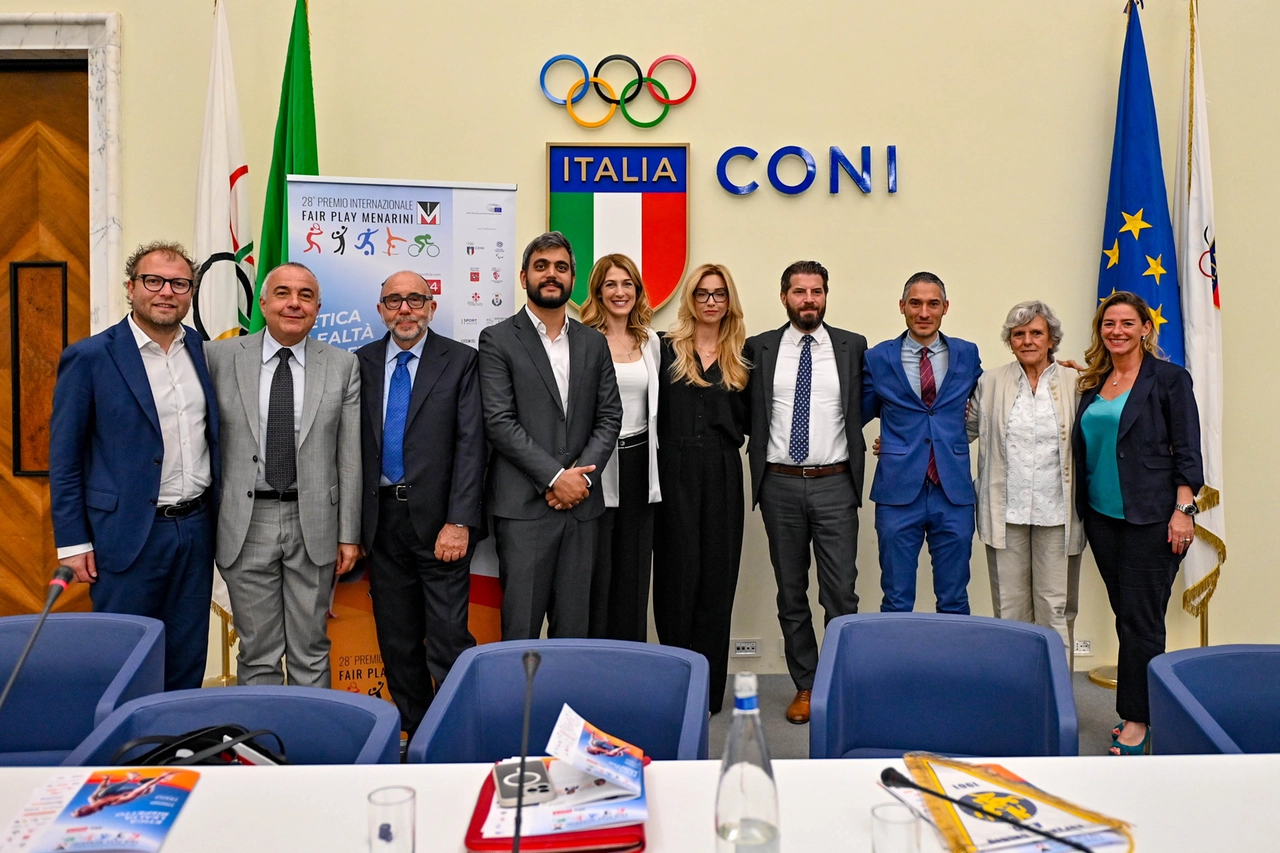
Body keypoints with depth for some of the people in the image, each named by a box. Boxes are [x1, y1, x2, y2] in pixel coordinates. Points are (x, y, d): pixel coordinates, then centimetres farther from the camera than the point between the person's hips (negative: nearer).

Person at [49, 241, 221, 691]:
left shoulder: (203, 350, 6)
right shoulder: (89, 357, -7)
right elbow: (64, 457, -4)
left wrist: (217, 517, 10)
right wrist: (73, 542, -6)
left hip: (197, 528, 4)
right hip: (128, 533, -4)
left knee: (188, 662, 13)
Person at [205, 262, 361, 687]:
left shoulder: (343, 365, 2)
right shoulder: (221, 356, 2)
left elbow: (350, 456, 1)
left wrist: (349, 534, 0)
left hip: (314, 523, 0)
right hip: (247, 523, 0)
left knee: (311, 651, 11)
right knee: (257, 653, 11)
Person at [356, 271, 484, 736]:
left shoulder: (461, 360, -1)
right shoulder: (362, 362, 9)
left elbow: (470, 445, -7)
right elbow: (354, 443, 8)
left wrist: (459, 522, -15)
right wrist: (354, 522, 2)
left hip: (438, 518, -4)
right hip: (382, 518, 4)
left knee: (448, 636, -4)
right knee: (396, 640, 12)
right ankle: (413, 737, 26)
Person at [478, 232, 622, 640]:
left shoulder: (594, 343, 13)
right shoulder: (498, 340, 0)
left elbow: (609, 417, 9)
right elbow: (499, 422, -8)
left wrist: (582, 476, -6)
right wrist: (555, 477, -13)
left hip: (581, 503, 4)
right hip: (523, 505, -4)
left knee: (574, 627, 9)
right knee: (521, 627, 1)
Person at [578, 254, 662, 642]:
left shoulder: (651, 341, 10)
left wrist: (655, 465, 13)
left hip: (638, 462, 5)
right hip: (596, 463, -5)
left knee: (634, 567, 11)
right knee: (596, 570, 2)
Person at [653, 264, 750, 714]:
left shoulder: (741, 356, 11)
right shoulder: (666, 349, 3)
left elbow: (748, 420, 11)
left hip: (722, 474, 3)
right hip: (674, 471, -2)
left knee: (717, 575, 5)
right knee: (677, 572, 0)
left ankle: (710, 685, 16)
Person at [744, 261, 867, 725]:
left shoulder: (852, 347, 5)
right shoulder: (759, 348, 5)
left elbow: (863, 409, 9)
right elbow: (749, 415, 8)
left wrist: (854, 467, 1)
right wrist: (761, 466, 1)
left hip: (834, 483, -1)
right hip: (779, 483, 1)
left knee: (841, 593, -2)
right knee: (790, 593, 10)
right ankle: (805, 686, 22)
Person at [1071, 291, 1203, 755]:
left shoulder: (1168, 378, -3)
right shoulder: (1093, 383, 12)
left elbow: (1187, 451, -6)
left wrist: (1183, 510, -13)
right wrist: (1082, 506, 8)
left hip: (1149, 517, -5)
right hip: (1101, 515, 6)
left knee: (1141, 619, -2)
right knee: (1125, 615, 11)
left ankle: (1138, 719, 8)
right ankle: (1139, 711, 20)